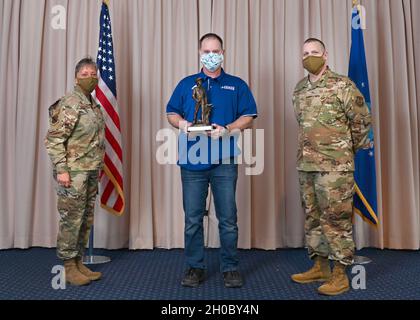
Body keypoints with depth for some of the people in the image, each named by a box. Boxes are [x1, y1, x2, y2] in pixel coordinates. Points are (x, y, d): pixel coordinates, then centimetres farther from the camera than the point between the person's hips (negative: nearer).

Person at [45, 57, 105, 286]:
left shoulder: (93, 105, 14)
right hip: (74, 173, -8)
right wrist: (61, 169, -19)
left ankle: (79, 263, 24)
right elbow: (53, 140, -14)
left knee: (85, 220, 13)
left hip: (91, 172, 8)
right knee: (71, 220, 0)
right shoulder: (69, 104, -11)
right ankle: (69, 268, 12)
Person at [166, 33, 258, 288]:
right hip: (192, 161, 2)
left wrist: (226, 129, -12)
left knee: (228, 219, 3)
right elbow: (172, 113, 14)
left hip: (225, 161, -1)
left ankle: (231, 267, 17)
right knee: (192, 219, 6)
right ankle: (195, 267, 20)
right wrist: (182, 123, -8)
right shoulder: (187, 84, 16)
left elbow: (248, 118, 5)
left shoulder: (237, 85, 12)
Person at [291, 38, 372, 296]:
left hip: (335, 167, -7)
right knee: (314, 217, 13)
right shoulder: (300, 90, 13)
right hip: (306, 165, 7)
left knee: (336, 219, -2)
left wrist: (348, 150, 7)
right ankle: (320, 268, 26)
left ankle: (340, 276, 9)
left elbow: (362, 120, -2)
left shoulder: (342, 85, -7)